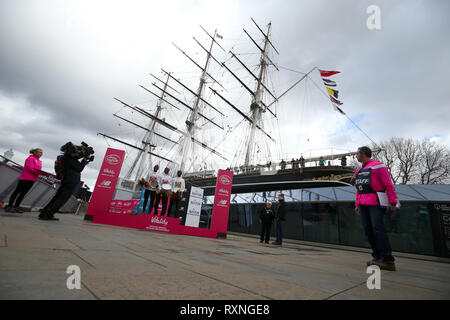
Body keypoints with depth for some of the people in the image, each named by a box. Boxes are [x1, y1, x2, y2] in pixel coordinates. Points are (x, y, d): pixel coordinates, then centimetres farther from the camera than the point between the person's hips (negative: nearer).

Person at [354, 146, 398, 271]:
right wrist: (357, 204, 19)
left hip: (375, 203, -7)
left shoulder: (378, 166, -2)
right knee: (368, 230, 5)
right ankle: (377, 256, 14)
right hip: (363, 204, 7)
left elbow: (389, 185, -7)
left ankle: (388, 260, -5)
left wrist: (392, 202, -12)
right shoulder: (359, 170, 21)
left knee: (378, 229, -12)